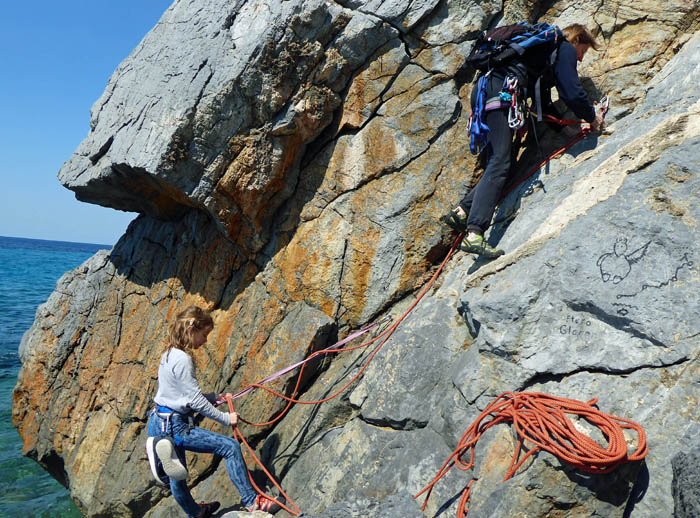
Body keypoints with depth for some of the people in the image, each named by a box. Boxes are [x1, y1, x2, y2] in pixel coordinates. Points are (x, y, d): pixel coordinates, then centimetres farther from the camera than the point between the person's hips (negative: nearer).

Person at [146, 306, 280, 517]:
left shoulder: (170, 355, 10)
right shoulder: (182, 359, -19)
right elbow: (196, 401, -19)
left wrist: (214, 398, 11)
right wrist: (225, 418, -9)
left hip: (160, 425, 10)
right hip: (174, 426, -10)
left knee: (177, 476, 26)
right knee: (231, 446, -10)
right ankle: (251, 501, -3)